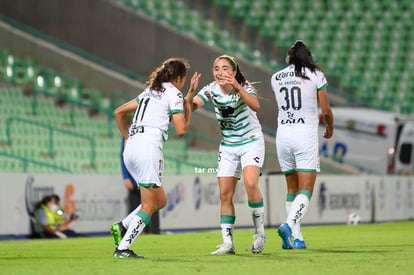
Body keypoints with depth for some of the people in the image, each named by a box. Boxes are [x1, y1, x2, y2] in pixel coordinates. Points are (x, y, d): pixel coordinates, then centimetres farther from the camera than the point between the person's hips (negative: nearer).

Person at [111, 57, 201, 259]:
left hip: (131, 149, 8)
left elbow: (119, 112, 27)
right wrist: (188, 108, 11)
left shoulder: (150, 91, 24)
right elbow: (181, 129, -4)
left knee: (161, 200, 14)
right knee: (149, 206, -5)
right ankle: (122, 248, -13)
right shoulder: (173, 93, 1)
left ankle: (122, 227, 0)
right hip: (148, 148, -8)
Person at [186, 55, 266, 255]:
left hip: (251, 142, -4)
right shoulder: (211, 89, -6)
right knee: (225, 194, -2)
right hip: (228, 146, 4)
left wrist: (237, 87, -49)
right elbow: (191, 107, -19)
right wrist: (191, 93, -39)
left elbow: (255, 106, -37)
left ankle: (259, 233, -6)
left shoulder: (245, 87, -16)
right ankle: (227, 243, 3)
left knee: (251, 184, -24)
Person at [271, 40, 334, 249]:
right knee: (306, 190, -5)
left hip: (283, 134, 4)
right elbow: (326, 110, 0)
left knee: (292, 189, 13)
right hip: (306, 133, -4)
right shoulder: (315, 75, 0)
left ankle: (296, 237, 7)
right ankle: (289, 224, -28)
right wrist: (330, 127, 19)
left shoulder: (276, 78, 9)